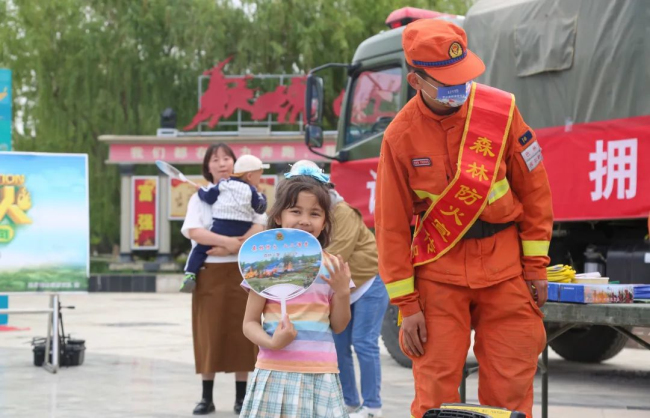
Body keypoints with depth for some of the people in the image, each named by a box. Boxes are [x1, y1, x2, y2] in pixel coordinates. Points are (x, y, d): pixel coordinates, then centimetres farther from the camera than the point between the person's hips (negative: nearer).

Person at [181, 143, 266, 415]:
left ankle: (241, 397, 6)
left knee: (240, 332, 0)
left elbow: (259, 228, -6)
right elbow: (194, 232, -9)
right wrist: (226, 241, -22)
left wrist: (231, 247, -19)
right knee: (209, 333, -1)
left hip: (241, 272, 0)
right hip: (209, 273, 0)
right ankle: (207, 397, 4)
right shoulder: (199, 198, 6)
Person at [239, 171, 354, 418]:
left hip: (321, 374, 2)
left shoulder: (331, 267, 6)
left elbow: (338, 326, 11)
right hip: (276, 372, -2)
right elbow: (250, 323, 0)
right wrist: (272, 343, -18)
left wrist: (342, 293, -5)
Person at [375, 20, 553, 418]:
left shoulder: (501, 110, -7)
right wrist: (406, 304, -4)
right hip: (439, 269, -1)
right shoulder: (401, 137, -8)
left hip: (504, 265, 1)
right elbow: (391, 225, -3)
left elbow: (534, 190, 2)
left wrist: (536, 266, 2)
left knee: (511, 385, 1)